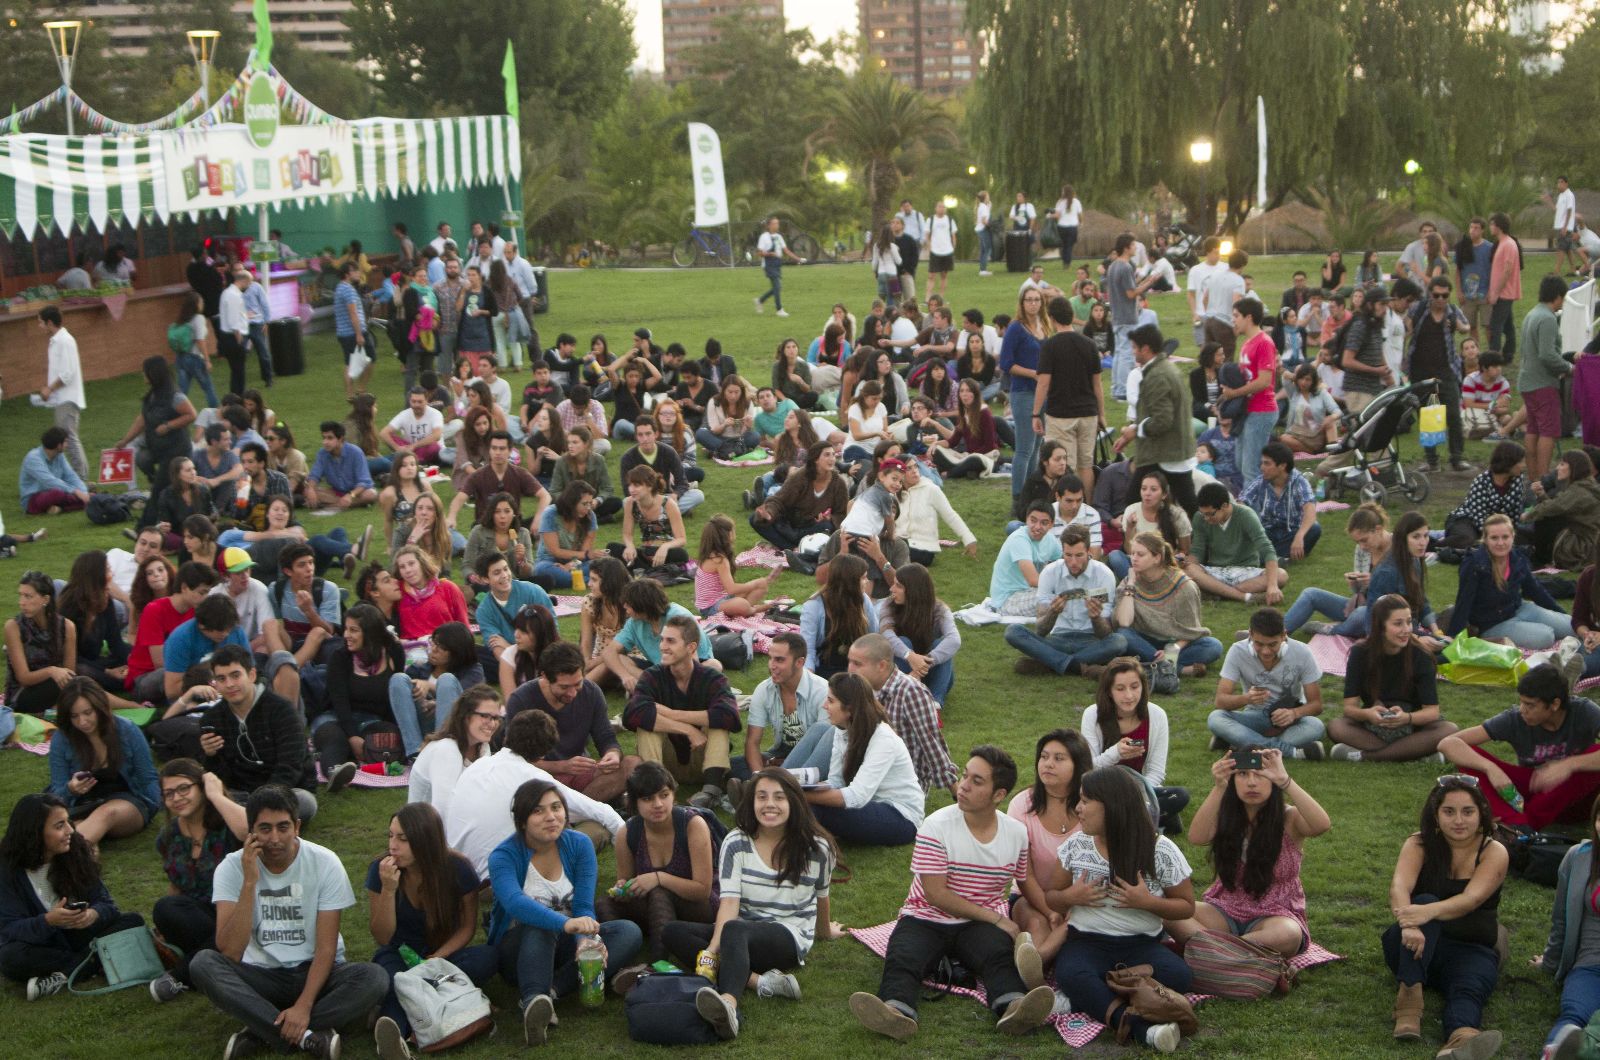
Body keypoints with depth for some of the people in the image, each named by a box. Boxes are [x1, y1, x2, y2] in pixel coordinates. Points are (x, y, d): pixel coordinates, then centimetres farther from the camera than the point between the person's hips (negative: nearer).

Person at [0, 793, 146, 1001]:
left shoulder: (76, 853, -7)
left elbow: (105, 903, -7)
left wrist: (94, 914, -33)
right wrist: (48, 921, -40)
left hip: (80, 938, 3)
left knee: (134, 922, -17)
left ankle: (66, 975, -24)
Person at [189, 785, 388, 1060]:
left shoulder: (325, 863, -11)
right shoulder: (231, 868, -10)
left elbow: (326, 947, -11)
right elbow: (230, 953, -21)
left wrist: (303, 1006, -25)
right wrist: (249, 882, -27)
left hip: (314, 971, 0)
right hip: (261, 976, 0)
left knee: (375, 978, -30)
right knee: (203, 963, -29)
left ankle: (262, 1032, -25)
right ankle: (306, 1038, -31)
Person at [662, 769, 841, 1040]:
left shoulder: (816, 848, -2)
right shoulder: (736, 842, 0)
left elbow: (821, 895, 17)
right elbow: (729, 900, -11)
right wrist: (714, 947, -27)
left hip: (791, 935, -4)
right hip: (743, 932, 4)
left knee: (735, 930, -39)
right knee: (672, 932, -22)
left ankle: (729, 1004, -70)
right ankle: (760, 981, -37)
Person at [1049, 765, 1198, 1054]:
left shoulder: (1161, 851, -2)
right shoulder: (1076, 845, 5)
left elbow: (1187, 906, 5)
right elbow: (1051, 898, 14)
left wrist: (1149, 902, -14)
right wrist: (1069, 897, -10)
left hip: (1142, 945, 0)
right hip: (1087, 942, 0)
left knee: (1179, 976, -32)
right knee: (1070, 974, -36)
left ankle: (1090, 996, -31)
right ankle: (1139, 1025, -51)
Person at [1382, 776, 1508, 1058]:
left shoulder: (1494, 853, -5)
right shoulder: (1419, 844, -2)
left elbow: (1471, 899, -24)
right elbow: (1399, 887, -22)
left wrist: (1429, 913, -45)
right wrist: (1408, 924, -45)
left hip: (1471, 949, -1)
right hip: (1416, 948, 1)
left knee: (1470, 988, -35)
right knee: (1425, 900, -30)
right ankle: (1409, 995, -44)